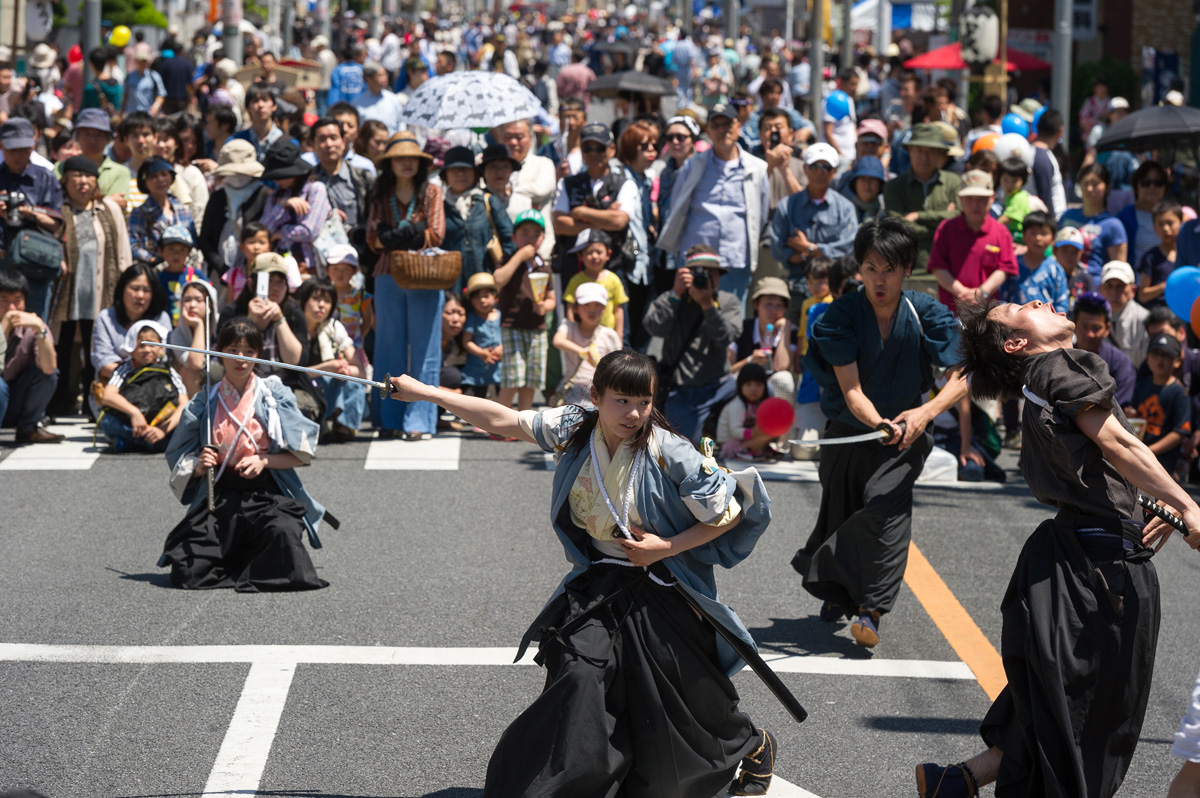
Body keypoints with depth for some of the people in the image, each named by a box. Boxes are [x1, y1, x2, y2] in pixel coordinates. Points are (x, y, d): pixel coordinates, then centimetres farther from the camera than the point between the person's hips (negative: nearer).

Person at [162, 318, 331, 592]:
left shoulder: (275, 395, 3)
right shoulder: (204, 403, 8)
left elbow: (300, 454, 2)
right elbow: (179, 459, 10)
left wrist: (264, 461, -14)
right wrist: (198, 467, -12)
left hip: (268, 495, -1)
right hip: (220, 496, 1)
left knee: (283, 535, -35)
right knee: (187, 572, -18)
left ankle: (249, 570, 2)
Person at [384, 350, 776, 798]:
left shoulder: (669, 453, -23)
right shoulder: (574, 430, -11)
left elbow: (729, 513, -14)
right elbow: (503, 420, -3)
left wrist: (667, 548, -18)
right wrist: (426, 393, -2)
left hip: (660, 592, -3)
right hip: (598, 585, 3)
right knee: (579, 679, -13)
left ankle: (755, 747, 37)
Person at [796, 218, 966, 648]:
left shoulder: (927, 313, -12)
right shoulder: (841, 315, -14)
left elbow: (962, 377, -14)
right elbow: (851, 390, -21)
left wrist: (926, 412, -31)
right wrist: (877, 423, -41)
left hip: (904, 434, -1)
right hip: (850, 431, 1)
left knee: (885, 502, -25)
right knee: (838, 516, 11)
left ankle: (870, 608, -20)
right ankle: (837, 594, 42)